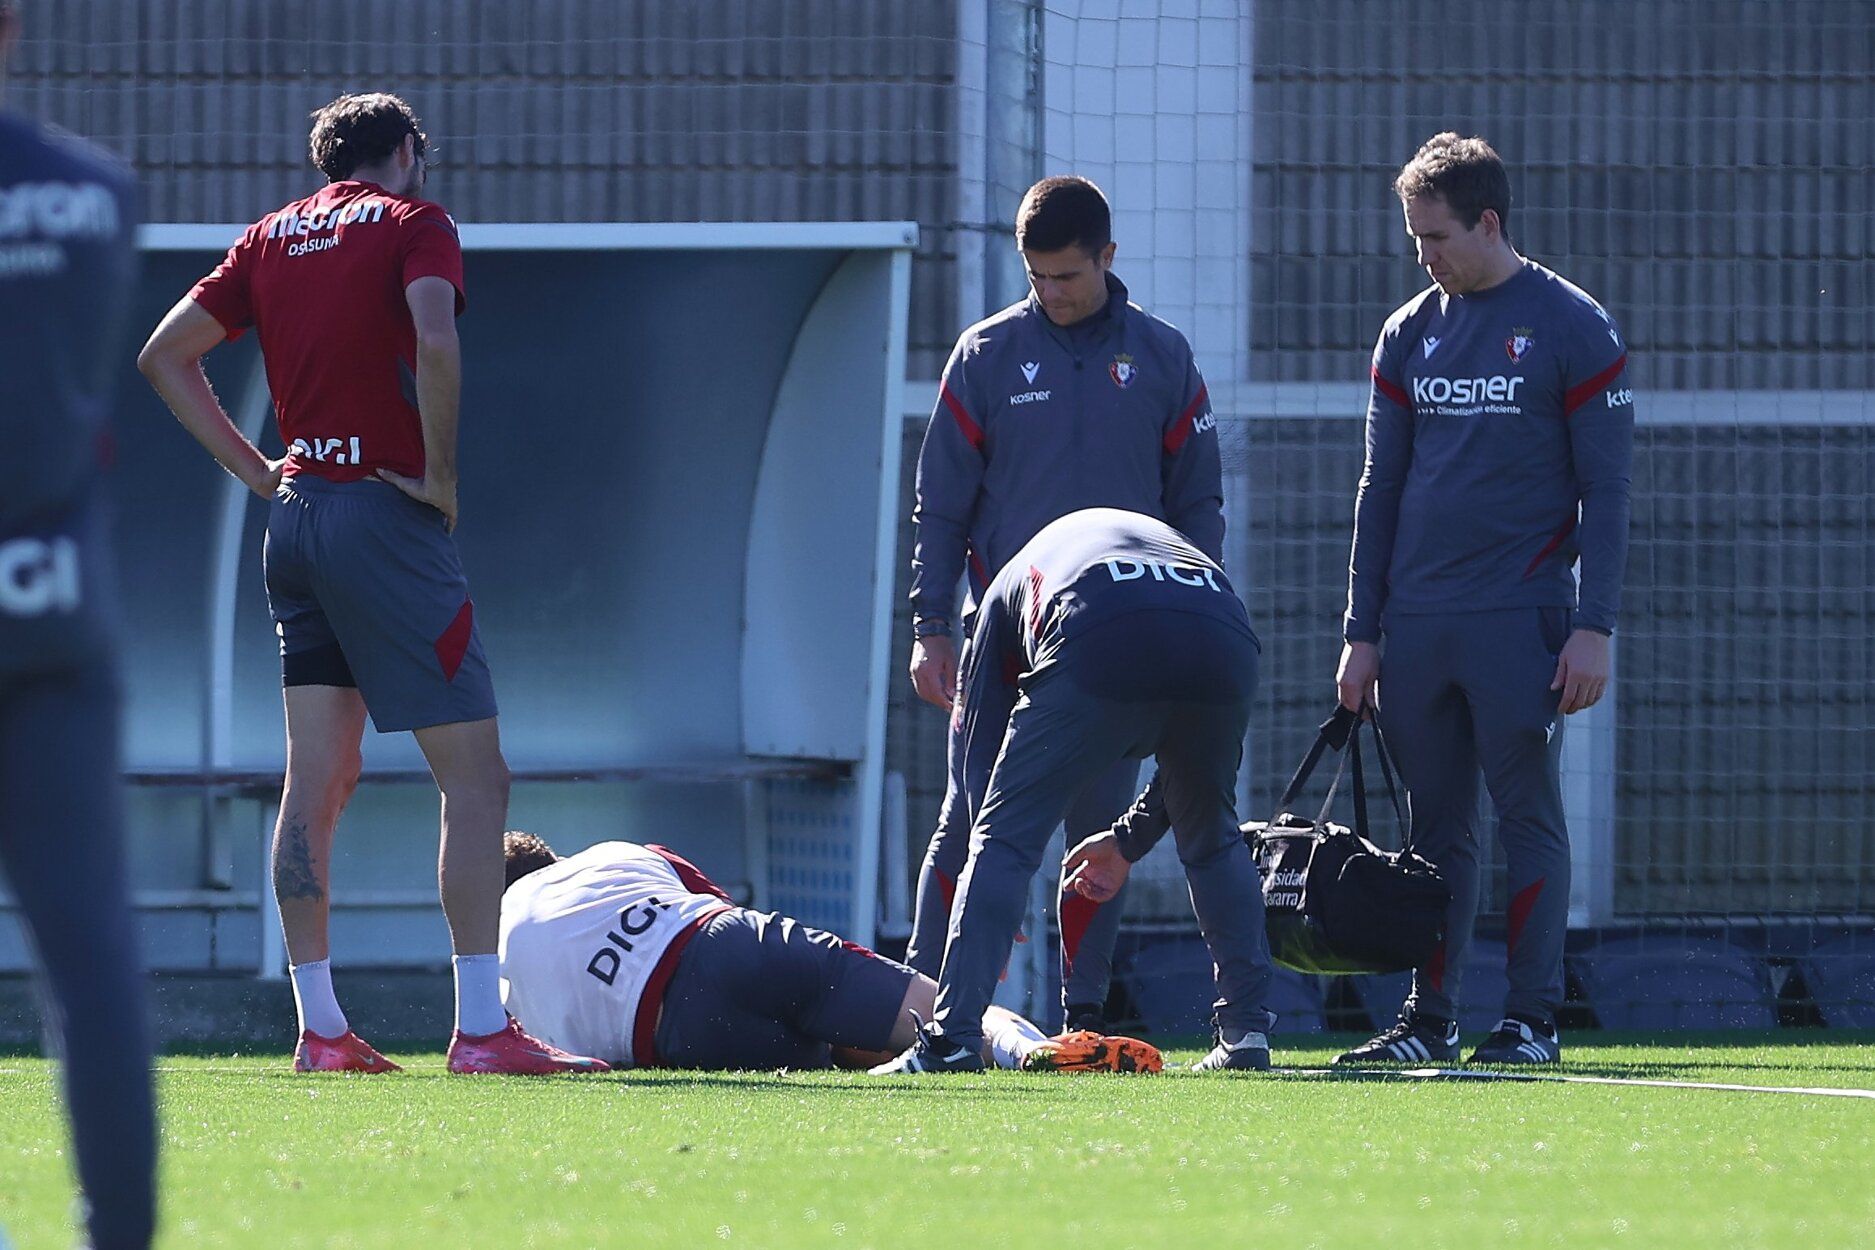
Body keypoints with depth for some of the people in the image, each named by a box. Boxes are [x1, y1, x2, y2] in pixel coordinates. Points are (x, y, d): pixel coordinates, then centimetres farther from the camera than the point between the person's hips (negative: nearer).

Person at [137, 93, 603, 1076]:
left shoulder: (273, 237, 15)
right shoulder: (412, 223, -2)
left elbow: (164, 355, 16)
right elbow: (434, 343, -21)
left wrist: (255, 471, 13)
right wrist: (442, 472, -11)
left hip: (297, 509, 7)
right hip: (385, 512, -7)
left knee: (317, 779, 8)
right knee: (475, 775, -5)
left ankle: (319, 1029, 7)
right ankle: (482, 1030, -11)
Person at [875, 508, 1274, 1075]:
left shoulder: (1012, 581, 37)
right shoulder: (1168, 539, 45)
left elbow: (981, 745, 32)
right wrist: (1131, 841, 55)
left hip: (1098, 647, -3)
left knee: (1004, 840, 7)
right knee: (1213, 840, 28)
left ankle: (951, 1039, -3)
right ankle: (1246, 1031, 23)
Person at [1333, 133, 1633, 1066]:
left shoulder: (1573, 330, -1)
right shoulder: (1410, 333, 13)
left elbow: (1604, 490, -2)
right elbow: (1380, 489, 15)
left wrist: (1593, 628, -10)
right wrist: (1361, 632, 9)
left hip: (1519, 621, -4)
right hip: (1417, 627, 5)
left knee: (1528, 815, -3)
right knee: (1436, 824, 6)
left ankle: (1532, 1019, 0)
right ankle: (1428, 1017, 8)